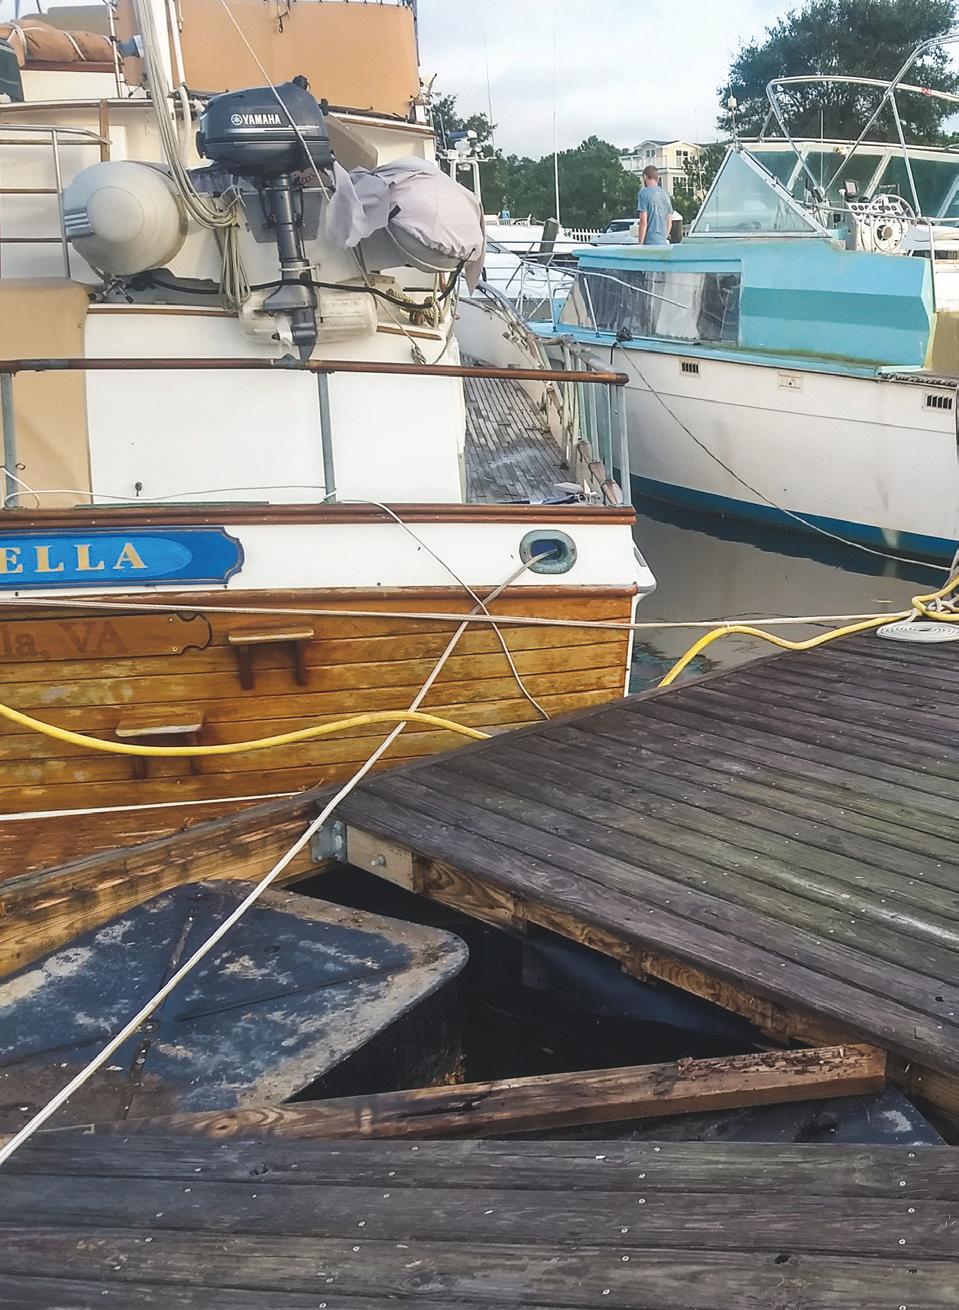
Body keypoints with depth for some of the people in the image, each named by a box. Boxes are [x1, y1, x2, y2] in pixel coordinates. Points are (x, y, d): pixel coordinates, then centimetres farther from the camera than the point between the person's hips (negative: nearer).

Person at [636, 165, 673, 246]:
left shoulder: (644, 193, -5)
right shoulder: (665, 194, 15)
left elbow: (643, 222, -11)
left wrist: (640, 244, -8)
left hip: (650, 243, -6)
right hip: (664, 243, 6)